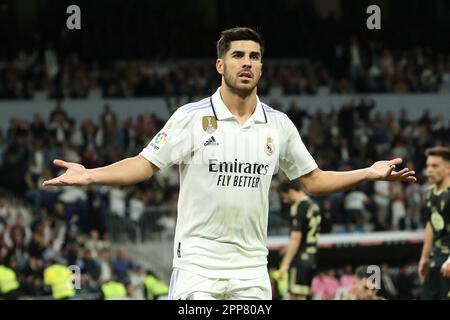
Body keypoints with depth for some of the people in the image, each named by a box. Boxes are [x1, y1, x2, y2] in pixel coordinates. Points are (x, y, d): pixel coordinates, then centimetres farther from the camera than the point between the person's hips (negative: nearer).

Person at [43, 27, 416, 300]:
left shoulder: (279, 124, 7)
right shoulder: (191, 117, -4)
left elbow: (313, 179, 16)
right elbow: (144, 165, -4)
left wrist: (370, 173, 7)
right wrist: (88, 175, -18)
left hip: (252, 268, 4)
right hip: (196, 262, -4)